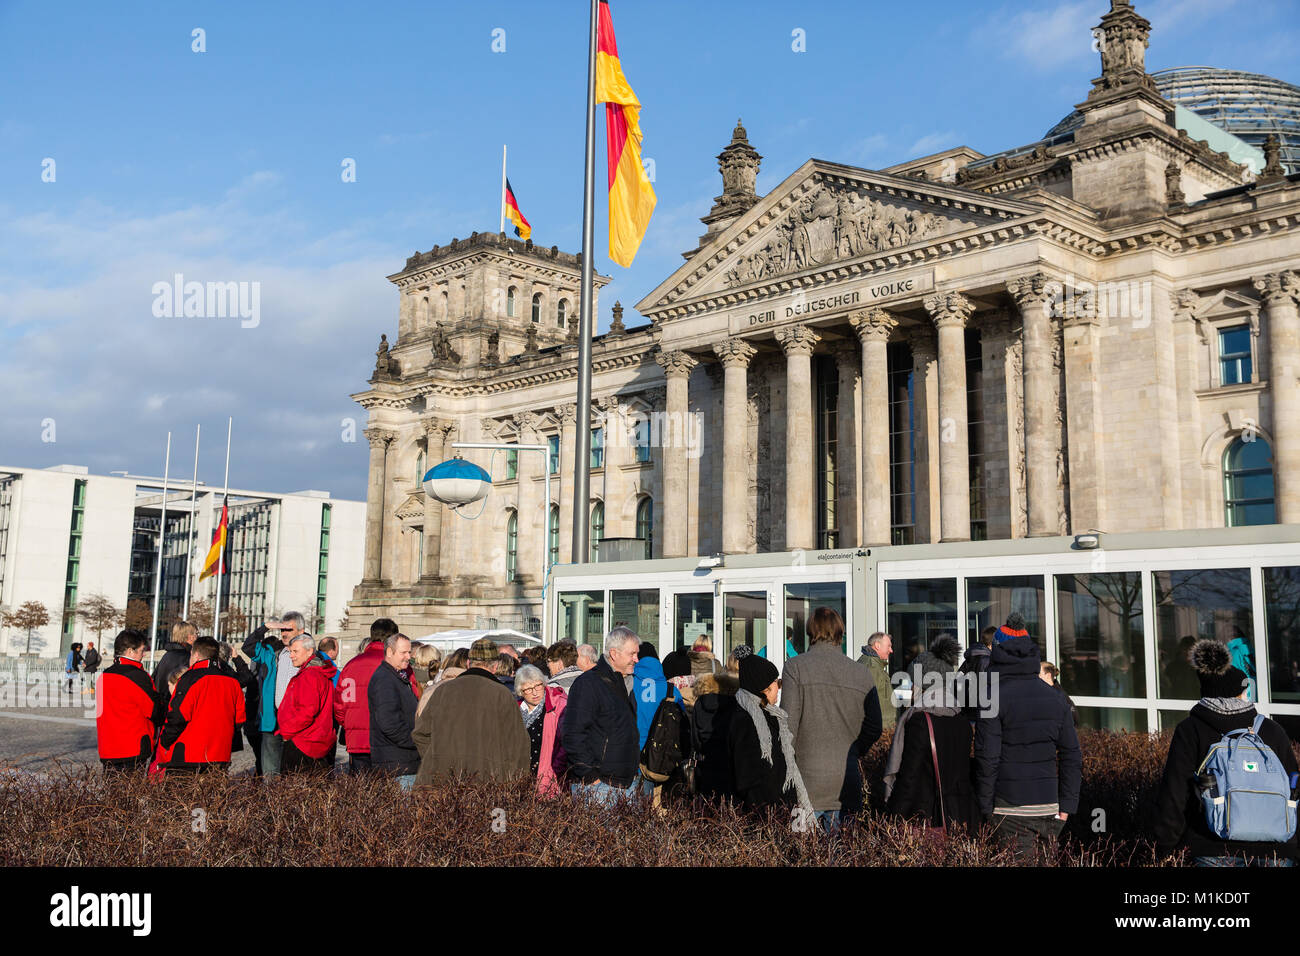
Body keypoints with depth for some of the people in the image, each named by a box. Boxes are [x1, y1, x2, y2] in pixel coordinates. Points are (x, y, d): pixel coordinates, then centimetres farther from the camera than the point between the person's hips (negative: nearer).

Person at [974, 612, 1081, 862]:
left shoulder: (995, 699, -9)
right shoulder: (1057, 700, 7)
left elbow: (988, 759, -12)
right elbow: (1071, 755, 8)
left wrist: (985, 808, -5)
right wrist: (1067, 805, 12)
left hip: (1010, 808, -5)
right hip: (1049, 806, 5)